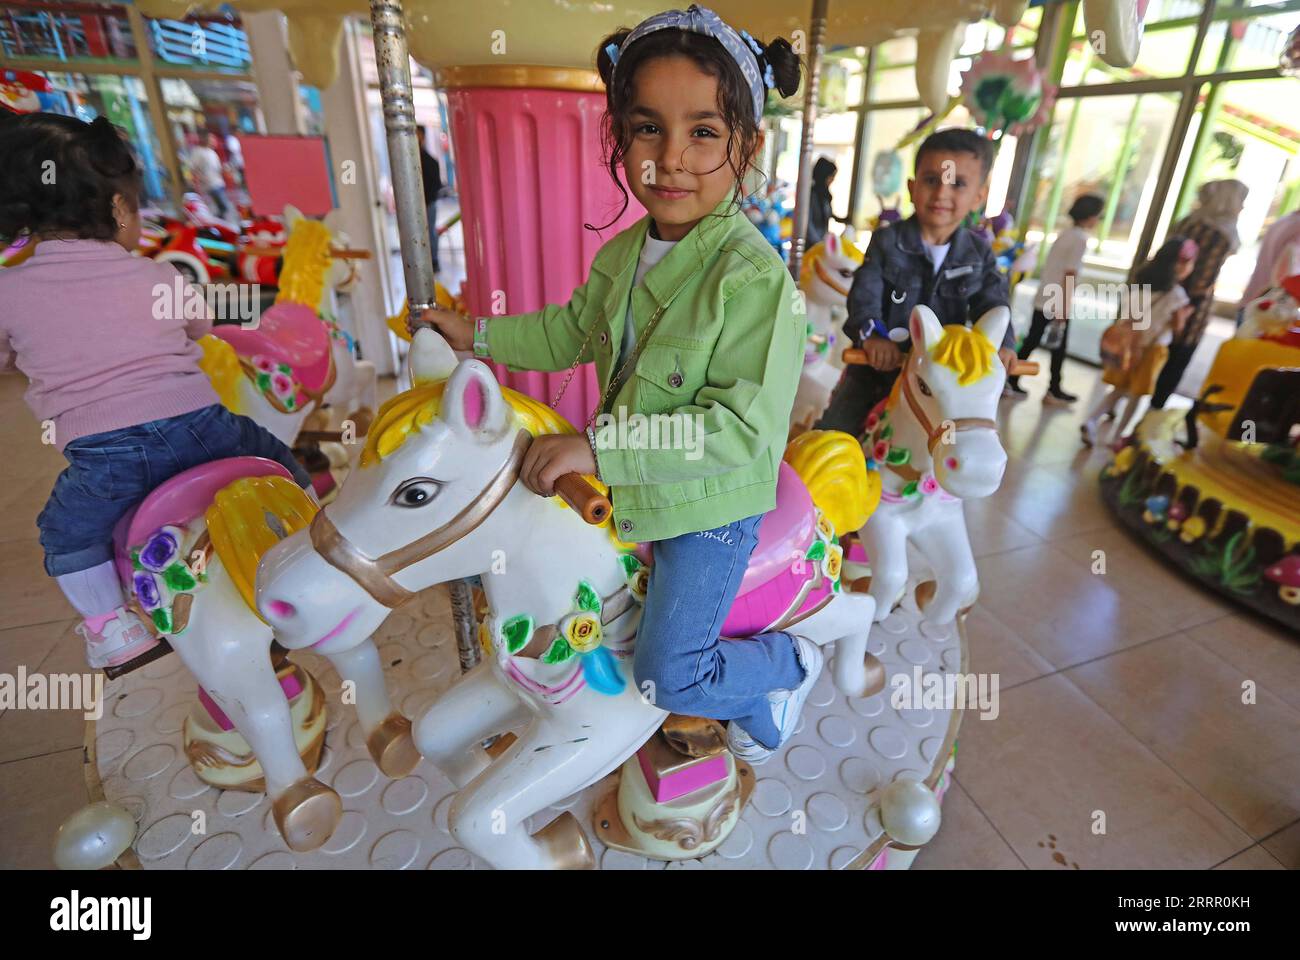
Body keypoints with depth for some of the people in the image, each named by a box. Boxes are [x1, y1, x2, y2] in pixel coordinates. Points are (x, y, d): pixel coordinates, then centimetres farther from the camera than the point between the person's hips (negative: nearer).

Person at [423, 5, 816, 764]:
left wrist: (599, 448, -33)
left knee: (668, 678, 3)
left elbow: (745, 428, -31)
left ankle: (789, 662, 32)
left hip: (712, 506, -7)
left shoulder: (755, 278, -26)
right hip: (627, 487, 7)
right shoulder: (619, 255, -1)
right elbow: (572, 332, 16)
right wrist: (480, 335, 10)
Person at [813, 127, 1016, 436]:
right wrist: (872, 334, -38)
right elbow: (865, 294, -19)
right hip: (878, 363, -2)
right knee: (835, 428, 3)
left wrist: (1001, 342, -23)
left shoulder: (979, 254, 1)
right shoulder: (886, 242, -8)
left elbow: (992, 303, -3)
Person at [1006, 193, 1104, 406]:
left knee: (1031, 342, 10)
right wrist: (1064, 308, -17)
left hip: (1043, 299, 7)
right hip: (1058, 305, -7)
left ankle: (1012, 382, 10)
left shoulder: (1064, 234, 11)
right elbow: (1069, 276, -18)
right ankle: (1054, 391, 16)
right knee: (1058, 348, 6)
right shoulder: (1080, 239, -13)